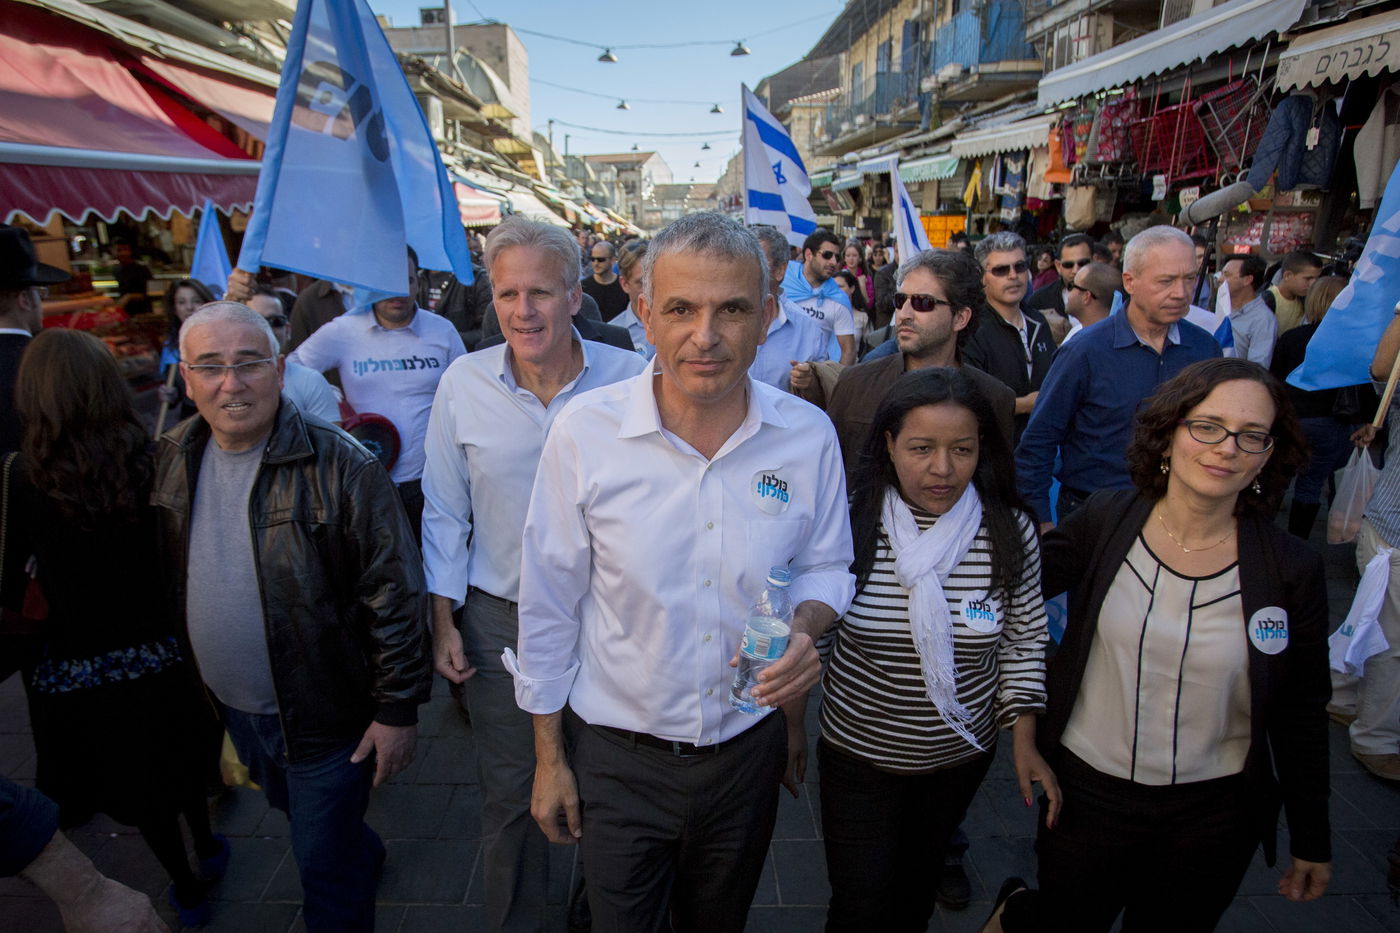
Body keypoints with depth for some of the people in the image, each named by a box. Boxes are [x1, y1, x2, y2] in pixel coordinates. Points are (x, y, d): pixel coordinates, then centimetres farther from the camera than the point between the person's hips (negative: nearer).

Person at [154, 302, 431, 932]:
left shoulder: (340, 466, -23)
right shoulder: (172, 459, -3)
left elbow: (395, 593, -20)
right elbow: (162, 578, 12)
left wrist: (398, 709, -18)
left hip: (324, 715, -7)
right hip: (233, 708, 7)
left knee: (327, 868, 9)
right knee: (293, 813, 31)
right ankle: (365, 854, 59)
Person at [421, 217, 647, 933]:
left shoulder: (630, 379, -10)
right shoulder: (463, 383, -6)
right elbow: (444, 512, 3)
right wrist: (443, 623, 3)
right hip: (498, 619, 1)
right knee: (509, 793, 16)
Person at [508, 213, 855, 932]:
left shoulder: (809, 436, -12)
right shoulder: (584, 430, -18)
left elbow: (825, 564, 3)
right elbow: (549, 605, -8)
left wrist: (804, 627, -19)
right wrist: (548, 756, -2)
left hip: (747, 751, 3)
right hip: (617, 758, -2)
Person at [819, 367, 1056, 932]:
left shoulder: (1011, 532, -14)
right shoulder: (849, 523, -19)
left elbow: (1023, 639, 0)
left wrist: (1024, 742, -2)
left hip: (961, 757, 2)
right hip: (858, 754, -2)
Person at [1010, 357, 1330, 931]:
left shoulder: (1292, 570, -9)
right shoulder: (1104, 519, -10)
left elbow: (1302, 714, 0)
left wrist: (1312, 839, 7)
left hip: (1213, 816, 1)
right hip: (1086, 791, 0)